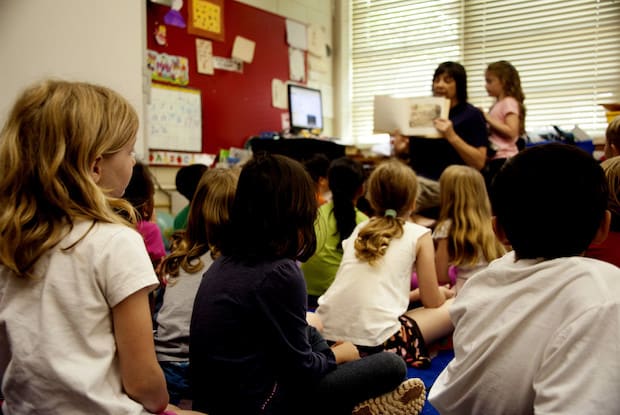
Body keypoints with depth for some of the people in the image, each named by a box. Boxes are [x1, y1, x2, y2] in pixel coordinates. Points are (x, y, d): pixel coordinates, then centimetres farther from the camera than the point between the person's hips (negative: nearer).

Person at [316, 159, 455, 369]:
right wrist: (441, 293, 34)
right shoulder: (419, 235, 4)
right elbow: (432, 302, 11)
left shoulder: (359, 229, 18)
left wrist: (413, 294, 40)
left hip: (330, 332, 6)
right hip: (377, 341, -6)